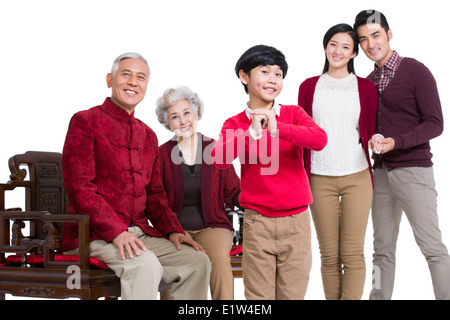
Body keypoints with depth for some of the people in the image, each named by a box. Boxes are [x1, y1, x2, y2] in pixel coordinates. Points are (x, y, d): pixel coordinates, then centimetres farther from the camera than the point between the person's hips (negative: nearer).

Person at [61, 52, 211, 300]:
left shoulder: (148, 135, 20)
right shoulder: (85, 122, -2)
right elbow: (79, 187, -12)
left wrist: (172, 230, 2)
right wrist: (116, 231, -21)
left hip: (140, 232, 7)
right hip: (94, 234, -7)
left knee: (197, 261, -10)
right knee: (146, 264, -32)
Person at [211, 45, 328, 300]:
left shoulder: (293, 114, 4)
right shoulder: (235, 124, 2)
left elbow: (320, 139, -16)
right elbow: (220, 159, -16)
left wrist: (277, 128, -26)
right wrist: (252, 131, -25)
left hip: (296, 220, 1)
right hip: (257, 222, -1)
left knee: (293, 292, 6)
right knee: (259, 294, 3)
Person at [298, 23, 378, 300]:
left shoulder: (366, 88, 6)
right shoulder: (309, 87, 8)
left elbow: (370, 133, 11)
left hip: (357, 178, -1)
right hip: (320, 180, 1)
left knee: (353, 253, -2)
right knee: (329, 254, 4)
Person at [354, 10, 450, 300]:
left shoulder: (416, 71, -5)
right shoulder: (369, 82, 14)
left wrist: (396, 142, -21)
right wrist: (370, 140, 1)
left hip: (413, 169, -6)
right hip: (381, 172, 6)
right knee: (383, 248, 10)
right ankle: (380, 295, 16)